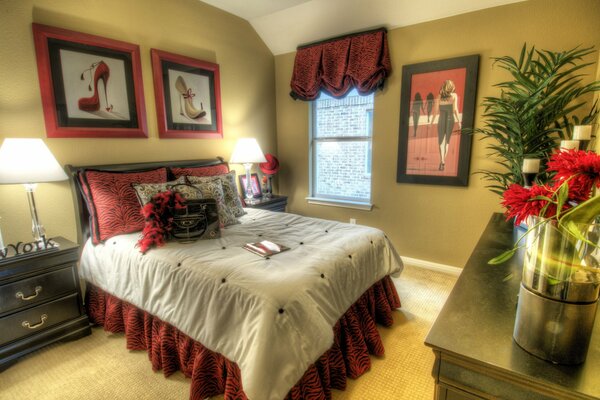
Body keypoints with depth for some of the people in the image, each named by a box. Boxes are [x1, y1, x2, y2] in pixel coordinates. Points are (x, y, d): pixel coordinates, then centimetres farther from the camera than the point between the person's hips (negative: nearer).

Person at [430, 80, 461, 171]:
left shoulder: (439, 96, 4)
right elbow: (455, 109, -7)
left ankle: (442, 161, -17)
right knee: (447, 141, 13)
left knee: (441, 141, 3)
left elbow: (436, 110, 0)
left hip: (441, 119, 0)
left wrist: (432, 121, 9)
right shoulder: (454, 95, 1)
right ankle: (443, 161, 9)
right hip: (450, 119, 0)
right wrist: (459, 121, -4)